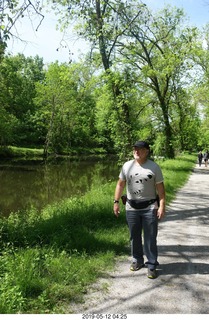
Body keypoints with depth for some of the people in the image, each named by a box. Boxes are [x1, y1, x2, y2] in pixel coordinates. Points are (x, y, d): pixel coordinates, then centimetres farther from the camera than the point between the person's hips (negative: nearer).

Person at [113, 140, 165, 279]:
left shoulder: (154, 167, -6)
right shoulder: (127, 166, 1)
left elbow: (161, 189, -5)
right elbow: (120, 184, 7)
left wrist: (162, 206, -12)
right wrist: (116, 202, 4)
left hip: (150, 208, -3)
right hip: (131, 208, 3)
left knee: (150, 238, 3)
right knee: (135, 237, 15)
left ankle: (152, 265, 17)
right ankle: (137, 260, 33)